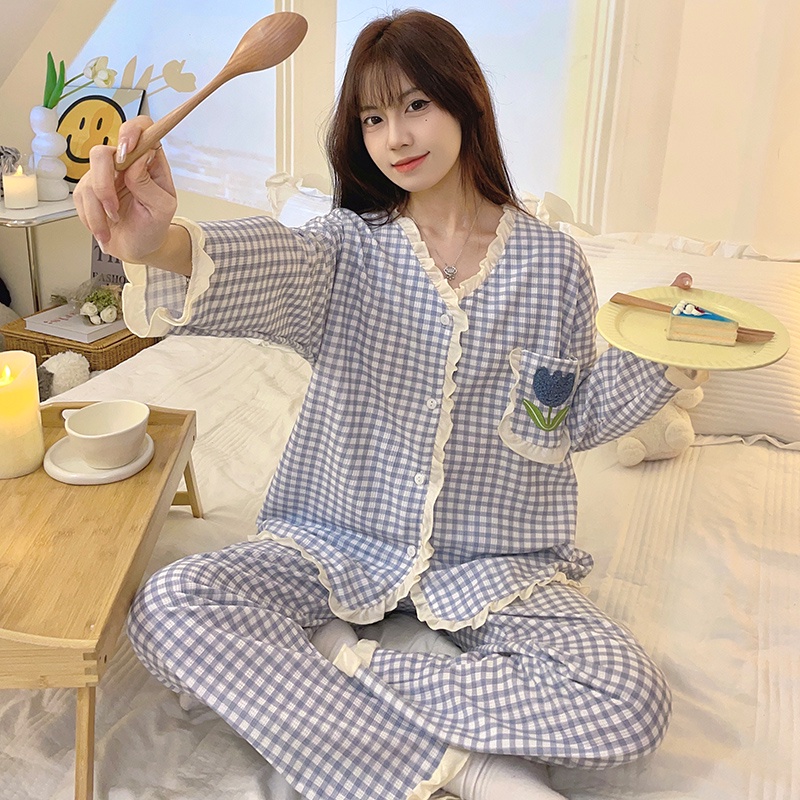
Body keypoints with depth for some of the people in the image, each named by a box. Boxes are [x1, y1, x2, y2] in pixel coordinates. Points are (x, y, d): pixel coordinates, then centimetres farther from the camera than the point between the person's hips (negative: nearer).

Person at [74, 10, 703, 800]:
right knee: (167, 608, -23)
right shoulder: (350, 245, -2)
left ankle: (339, 666, -13)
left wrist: (660, 358, -9)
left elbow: (570, 422, 7)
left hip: (495, 558, 0)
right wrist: (159, 247, -49)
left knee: (630, 701, -24)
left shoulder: (551, 262, 0)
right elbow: (273, 266, -27)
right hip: (344, 541, 1)